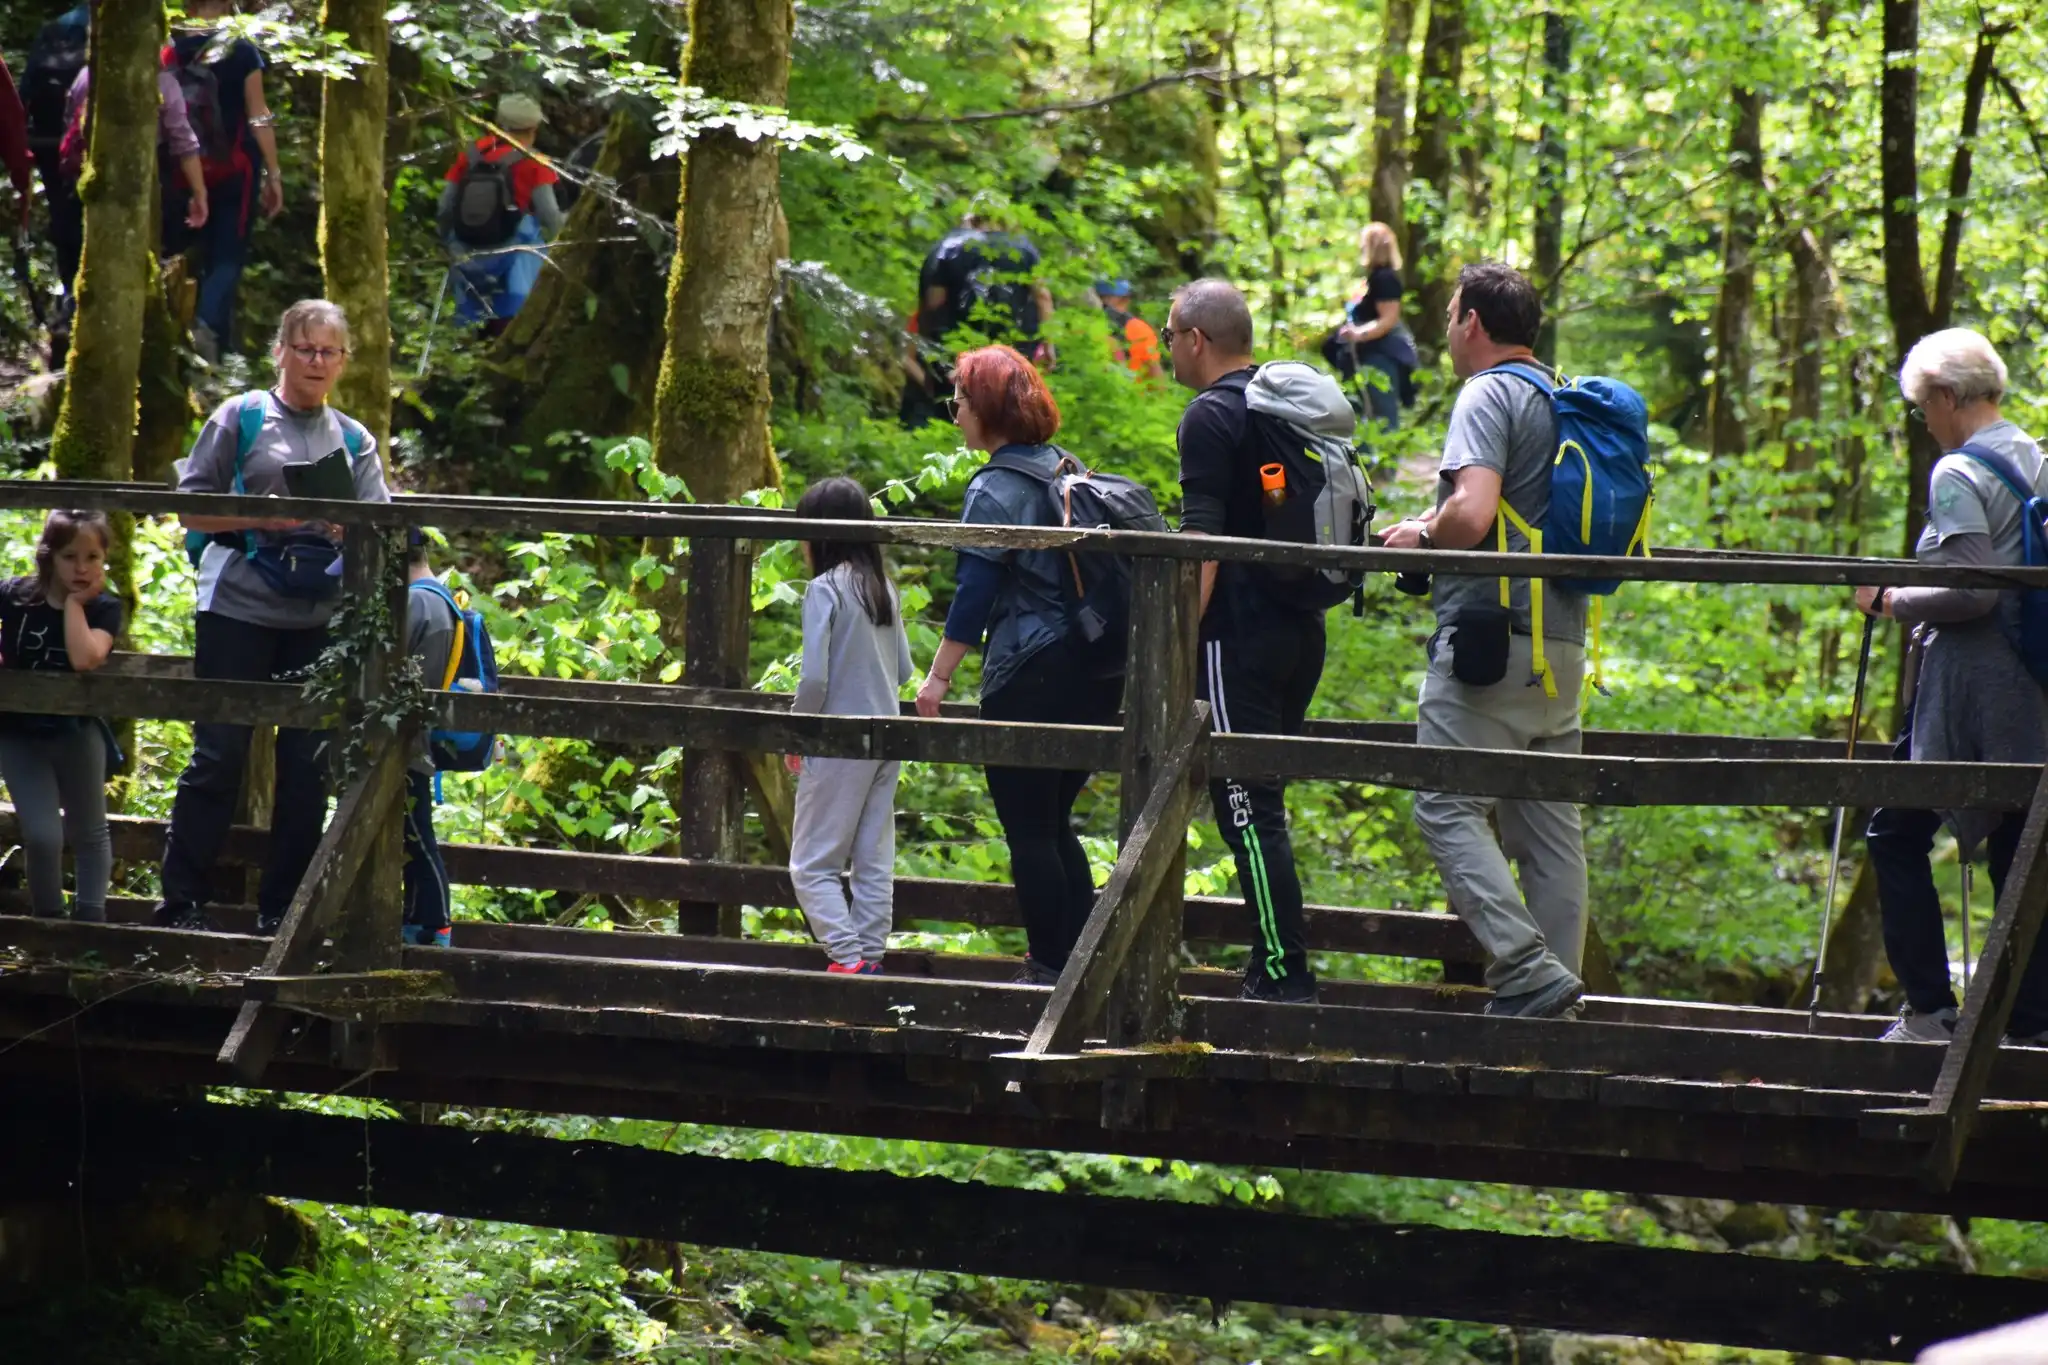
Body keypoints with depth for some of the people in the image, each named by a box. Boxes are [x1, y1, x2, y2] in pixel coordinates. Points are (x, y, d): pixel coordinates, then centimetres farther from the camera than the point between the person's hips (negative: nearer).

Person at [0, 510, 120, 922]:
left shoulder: (104, 608, -12)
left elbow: (84, 658, -30)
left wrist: (73, 602, -23)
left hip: (76, 731, 1)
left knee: (89, 832, 14)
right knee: (43, 836, -8)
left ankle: (90, 918, 25)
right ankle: (48, 920, 11)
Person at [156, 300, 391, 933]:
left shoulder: (354, 440, 14)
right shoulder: (241, 417, 3)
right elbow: (192, 507, 0)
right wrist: (260, 518, -14)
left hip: (320, 615, 4)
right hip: (239, 607, -4)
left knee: (309, 763, 3)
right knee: (220, 753, -5)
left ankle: (281, 908, 11)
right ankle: (180, 900, 0)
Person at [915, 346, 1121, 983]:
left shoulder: (995, 490, -12)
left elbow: (974, 594, -15)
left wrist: (939, 676, -9)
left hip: (1031, 675, -8)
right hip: (1097, 667, 8)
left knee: (1028, 830, 1)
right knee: (1055, 824, 16)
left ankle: (1049, 966, 2)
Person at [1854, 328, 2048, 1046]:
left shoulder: (1960, 474, -12)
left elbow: (1972, 590, -20)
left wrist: (1893, 599, -6)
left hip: (1969, 681, -8)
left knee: (1899, 834, 0)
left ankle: (1929, 1009, -5)